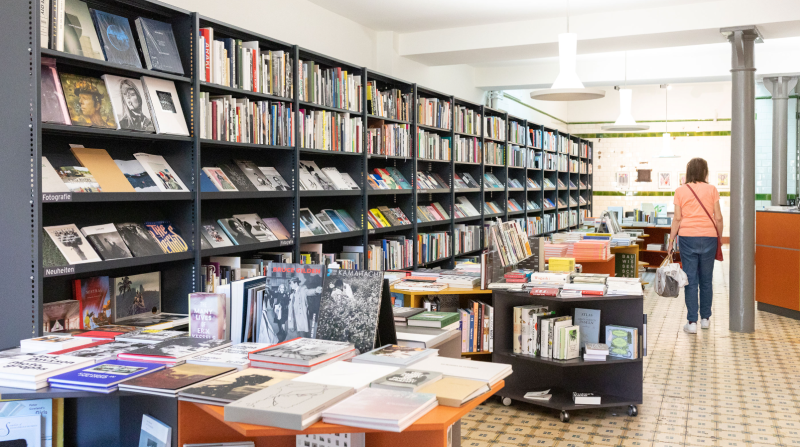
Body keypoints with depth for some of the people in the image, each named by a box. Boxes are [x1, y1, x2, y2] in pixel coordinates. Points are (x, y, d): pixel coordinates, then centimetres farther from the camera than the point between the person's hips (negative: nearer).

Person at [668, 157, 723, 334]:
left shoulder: (680, 191, 2)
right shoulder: (712, 190, 2)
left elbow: (677, 218, -1)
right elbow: (718, 218, 1)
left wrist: (671, 242, 4)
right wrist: (719, 238, 13)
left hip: (687, 237, -1)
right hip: (708, 237, 1)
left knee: (690, 280, 1)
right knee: (706, 280, 12)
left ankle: (692, 322, -1)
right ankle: (705, 318, 22)